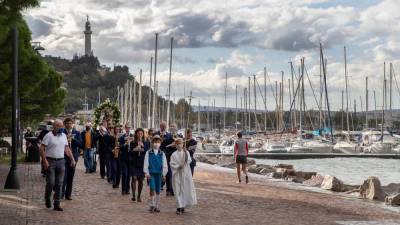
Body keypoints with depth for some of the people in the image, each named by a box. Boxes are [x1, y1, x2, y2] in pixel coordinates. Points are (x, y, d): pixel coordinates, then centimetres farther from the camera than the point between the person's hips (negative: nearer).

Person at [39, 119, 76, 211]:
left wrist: (72, 159, 10)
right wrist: (45, 161, -18)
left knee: (59, 184, 3)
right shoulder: (48, 136, -7)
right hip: (50, 162, -5)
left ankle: (56, 204, 8)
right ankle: (47, 198, 21)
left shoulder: (64, 136, 12)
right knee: (50, 183, -6)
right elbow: (42, 149, -10)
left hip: (61, 162, 5)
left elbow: (67, 149, 18)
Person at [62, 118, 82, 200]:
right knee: (63, 176, -11)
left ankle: (68, 194, 15)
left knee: (70, 177, 7)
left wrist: (73, 139, -15)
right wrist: (65, 140, -17)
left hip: (73, 157, 3)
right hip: (63, 157, -3)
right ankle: (61, 194, -8)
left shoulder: (77, 133, 7)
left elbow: (80, 144, -1)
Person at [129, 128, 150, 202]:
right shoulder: (133, 143, 4)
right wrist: (135, 149, -19)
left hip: (142, 163, 1)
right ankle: (133, 195, -11)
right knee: (134, 178, -13)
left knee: (141, 180, 4)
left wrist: (143, 148, -20)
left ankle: (139, 196, 15)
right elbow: (130, 152, -2)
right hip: (134, 163, -1)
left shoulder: (146, 142, 5)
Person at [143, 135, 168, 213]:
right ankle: (152, 205, -7)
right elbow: (145, 164, 3)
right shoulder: (148, 153, 2)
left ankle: (157, 206, 14)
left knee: (158, 190, 5)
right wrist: (147, 173, -5)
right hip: (151, 173, -2)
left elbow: (164, 165, 8)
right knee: (152, 188, -16)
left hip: (159, 173, 2)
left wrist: (164, 174, 2)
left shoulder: (162, 154, 6)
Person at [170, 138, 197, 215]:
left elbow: (189, 160, -6)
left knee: (186, 189, 3)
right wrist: (178, 166, -18)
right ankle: (179, 207, -1)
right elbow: (172, 164, -4)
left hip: (186, 173, 2)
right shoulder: (174, 154, 0)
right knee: (178, 190, -4)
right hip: (177, 174, -2)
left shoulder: (186, 152, 5)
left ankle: (183, 206, 15)